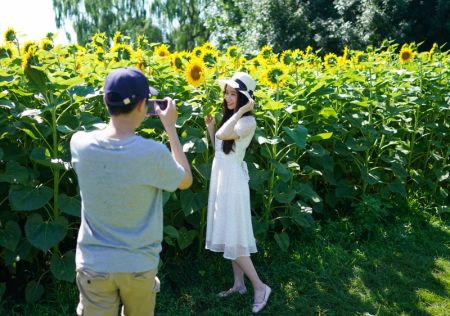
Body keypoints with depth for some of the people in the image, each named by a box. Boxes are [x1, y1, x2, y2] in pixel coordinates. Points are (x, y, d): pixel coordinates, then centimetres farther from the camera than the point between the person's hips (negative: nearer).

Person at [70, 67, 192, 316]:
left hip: (93, 265, 2)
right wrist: (170, 127, -1)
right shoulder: (153, 153, -24)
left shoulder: (79, 144, -14)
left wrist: (125, 116, 9)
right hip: (139, 265, -1)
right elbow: (186, 181, -3)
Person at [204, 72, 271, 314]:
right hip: (221, 179, 9)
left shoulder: (248, 122, -16)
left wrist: (242, 110, -27)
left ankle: (260, 287, 10)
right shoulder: (230, 117, 10)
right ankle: (239, 284, 26)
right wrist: (210, 127, 4)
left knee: (234, 238, -3)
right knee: (228, 236, 14)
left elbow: (224, 135, -35)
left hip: (233, 182, -9)